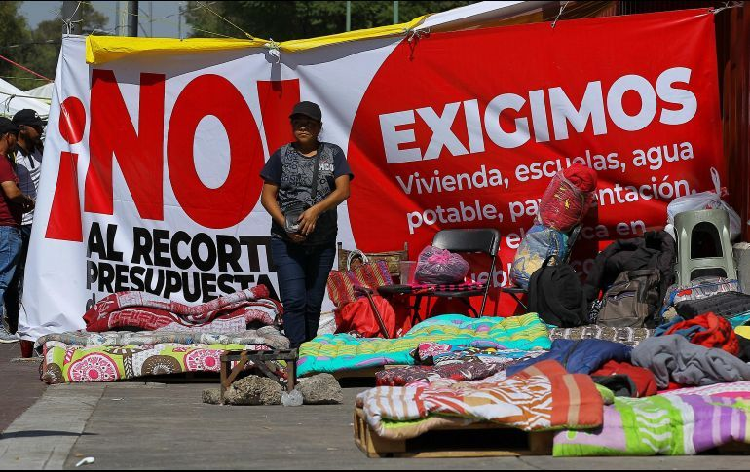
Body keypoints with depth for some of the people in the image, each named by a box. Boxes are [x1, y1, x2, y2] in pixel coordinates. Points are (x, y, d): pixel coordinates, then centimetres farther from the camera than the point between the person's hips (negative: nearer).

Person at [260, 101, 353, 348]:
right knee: (294, 301, -13)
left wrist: (315, 210, -19)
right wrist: (284, 223, -13)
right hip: (287, 242, -2)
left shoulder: (333, 154, 8)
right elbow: (267, 196, 3)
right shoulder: (282, 156, 6)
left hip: (323, 242, 2)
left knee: (313, 303, 7)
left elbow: (343, 190, -4)